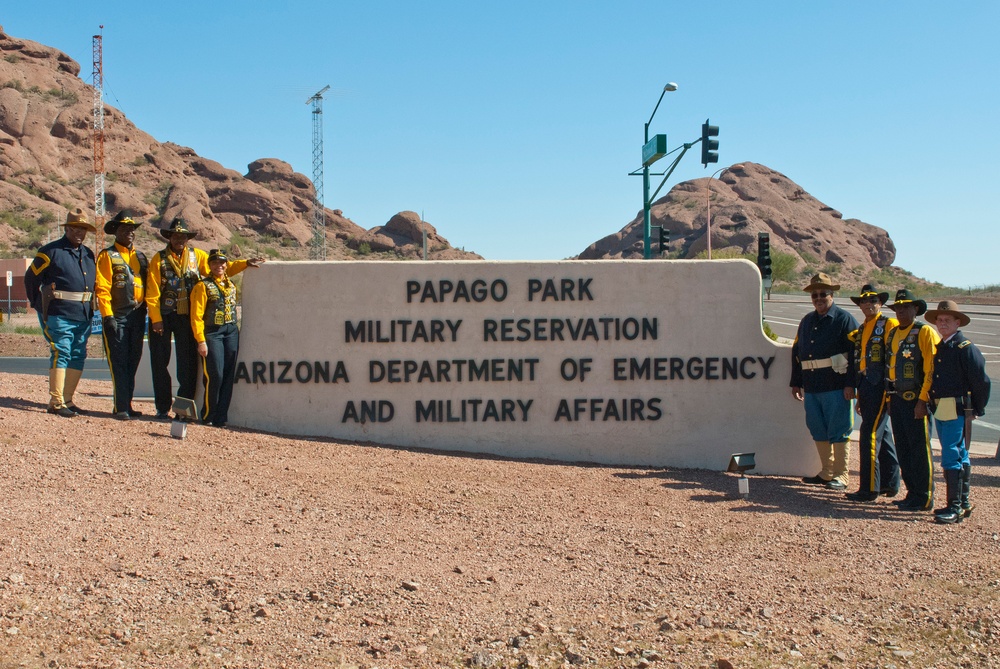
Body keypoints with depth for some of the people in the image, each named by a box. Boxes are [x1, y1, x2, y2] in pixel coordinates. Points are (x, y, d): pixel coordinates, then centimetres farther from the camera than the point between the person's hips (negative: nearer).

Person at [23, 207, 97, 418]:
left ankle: (67, 400, 15)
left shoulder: (88, 254, 16)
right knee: (61, 355, -9)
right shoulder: (51, 251, -2)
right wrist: (40, 306, 2)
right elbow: (30, 279, 1)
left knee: (78, 357, 7)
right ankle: (56, 402, -5)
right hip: (59, 315, -6)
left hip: (84, 317, 6)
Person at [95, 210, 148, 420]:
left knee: (132, 363, 8)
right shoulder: (107, 256, 1)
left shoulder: (140, 257, 18)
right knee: (118, 363, -6)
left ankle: (126, 405, 15)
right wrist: (107, 315, -15)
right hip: (117, 316, -6)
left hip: (137, 316, 6)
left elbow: (148, 286, 18)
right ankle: (121, 408, -6)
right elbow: (102, 288, -7)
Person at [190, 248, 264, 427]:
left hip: (231, 332, 6)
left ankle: (221, 417, 8)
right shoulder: (203, 286, -5)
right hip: (212, 333, -6)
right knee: (215, 376, -10)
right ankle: (207, 417, 5)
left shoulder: (231, 285, 12)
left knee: (229, 376, 2)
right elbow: (196, 316, -9)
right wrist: (201, 341, -16)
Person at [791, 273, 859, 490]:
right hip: (811, 387, 7)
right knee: (819, 432, 12)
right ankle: (826, 473, 23)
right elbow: (796, 352, 21)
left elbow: (855, 353, -10)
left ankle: (840, 477, 4)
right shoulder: (807, 321, 17)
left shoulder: (844, 320, -3)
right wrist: (796, 382, 17)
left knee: (838, 432, -3)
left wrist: (850, 383, -16)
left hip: (836, 387, -7)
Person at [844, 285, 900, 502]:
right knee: (883, 435, 14)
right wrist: (859, 396, 21)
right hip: (866, 388, 8)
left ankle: (869, 488, -7)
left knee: (870, 435, -10)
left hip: (880, 387, -8)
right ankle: (890, 484, 23)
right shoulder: (861, 330, 19)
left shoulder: (889, 325, -6)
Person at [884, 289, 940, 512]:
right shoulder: (892, 334, 15)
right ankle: (912, 492, 20)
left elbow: (932, 369, -13)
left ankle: (924, 497, 3)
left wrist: (922, 400, -18)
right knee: (903, 449, 11)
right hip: (896, 399, 8)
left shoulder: (925, 332, -8)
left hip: (915, 400, -8)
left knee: (919, 449, -3)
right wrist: (889, 398, 14)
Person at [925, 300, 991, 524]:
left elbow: (982, 381, -11)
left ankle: (955, 507, -7)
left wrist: (976, 410, -7)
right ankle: (963, 503, 22)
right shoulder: (938, 349, 14)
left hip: (958, 410, -8)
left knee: (951, 457, -11)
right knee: (960, 457, 15)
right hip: (940, 411, 8)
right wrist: (932, 405, 11)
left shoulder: (966, 348, -10)